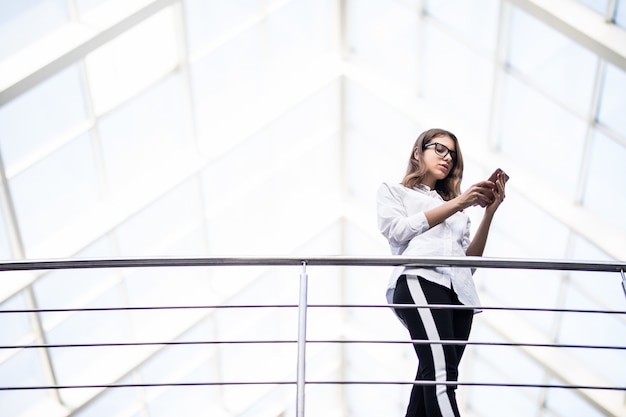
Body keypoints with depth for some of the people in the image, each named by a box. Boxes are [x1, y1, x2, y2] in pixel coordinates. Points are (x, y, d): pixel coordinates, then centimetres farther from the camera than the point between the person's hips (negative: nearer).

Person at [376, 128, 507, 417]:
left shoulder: (453, 206, 35)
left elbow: (470, 259, 22)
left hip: (460, 292, 5)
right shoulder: (393, 191, 24)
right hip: (420, 279, -5)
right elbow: (399, 231, 2)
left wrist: (489, 212, 11)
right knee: (441, 374, -27)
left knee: (430, 380, -7)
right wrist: (456, 204, 0)